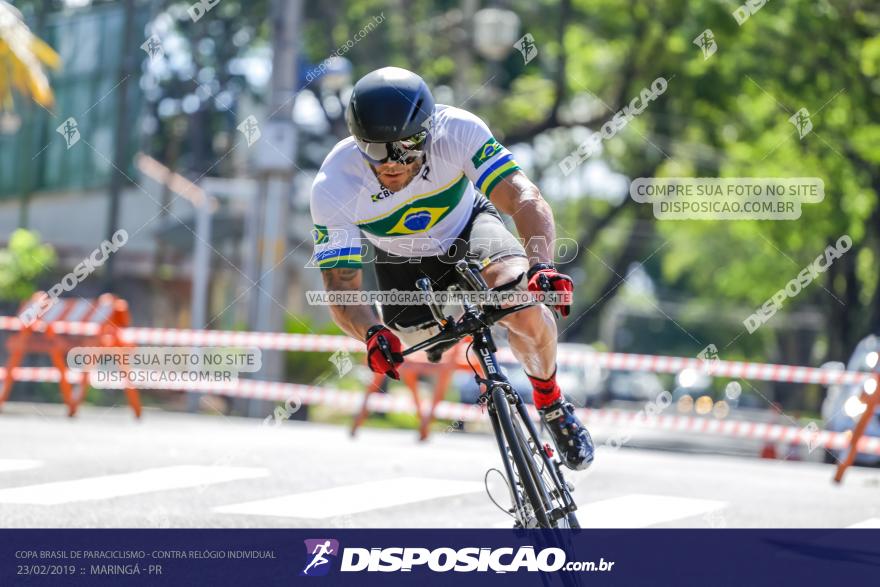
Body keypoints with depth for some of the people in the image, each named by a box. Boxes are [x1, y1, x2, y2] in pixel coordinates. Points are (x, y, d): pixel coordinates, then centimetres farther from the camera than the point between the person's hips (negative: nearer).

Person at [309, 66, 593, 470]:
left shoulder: (457, 131, -36)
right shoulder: (332, 188, -34)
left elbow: (525, 200, -43)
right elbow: (342, 286, -32)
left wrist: (542, 265, -61)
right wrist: (372, 334, -53)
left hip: (468, 228, -2)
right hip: (404, 262, 2)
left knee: (525, 312, -29)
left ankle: (551, 402, 1)